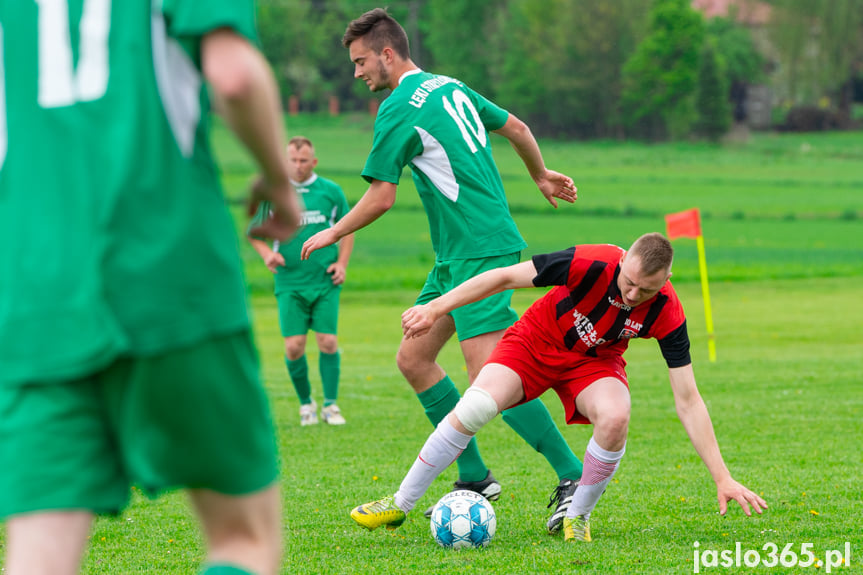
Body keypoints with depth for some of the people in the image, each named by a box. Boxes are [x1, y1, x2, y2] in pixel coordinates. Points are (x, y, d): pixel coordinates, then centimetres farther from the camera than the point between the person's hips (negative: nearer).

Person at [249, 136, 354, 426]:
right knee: (294, 347, -6)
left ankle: (331, 405, 9)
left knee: (328, 342, -6)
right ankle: (306, 402, 15)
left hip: (325, 282, 0)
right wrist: (267, 253, -7)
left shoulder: (331, 191, 5)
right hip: (290, 283, 0)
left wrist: (341, 263, 4)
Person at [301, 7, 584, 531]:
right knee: (414, 358, 10)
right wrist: (542, 176, 41)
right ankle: (475, 477, 13)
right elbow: (517, 127, 24)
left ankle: (573, 476, -14)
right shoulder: (450, 87, 14)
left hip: (482, 252, -10)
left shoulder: (399, 109, -13)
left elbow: (381, 198, -12)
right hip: (455, 257, 10)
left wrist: (332, 234, 4)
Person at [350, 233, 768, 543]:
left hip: (595, 362, 1)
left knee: (615, 418, -32)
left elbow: (687, 402, -21)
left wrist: (722, 478, -25)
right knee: (474, 408, -22)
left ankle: (577, 516, -6)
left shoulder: (667, 314, -27)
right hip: (535, 342, -1)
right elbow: (505, 277, -22)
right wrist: (436, 308, -20)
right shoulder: (591, 264, -34)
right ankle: (399, 504, -3)